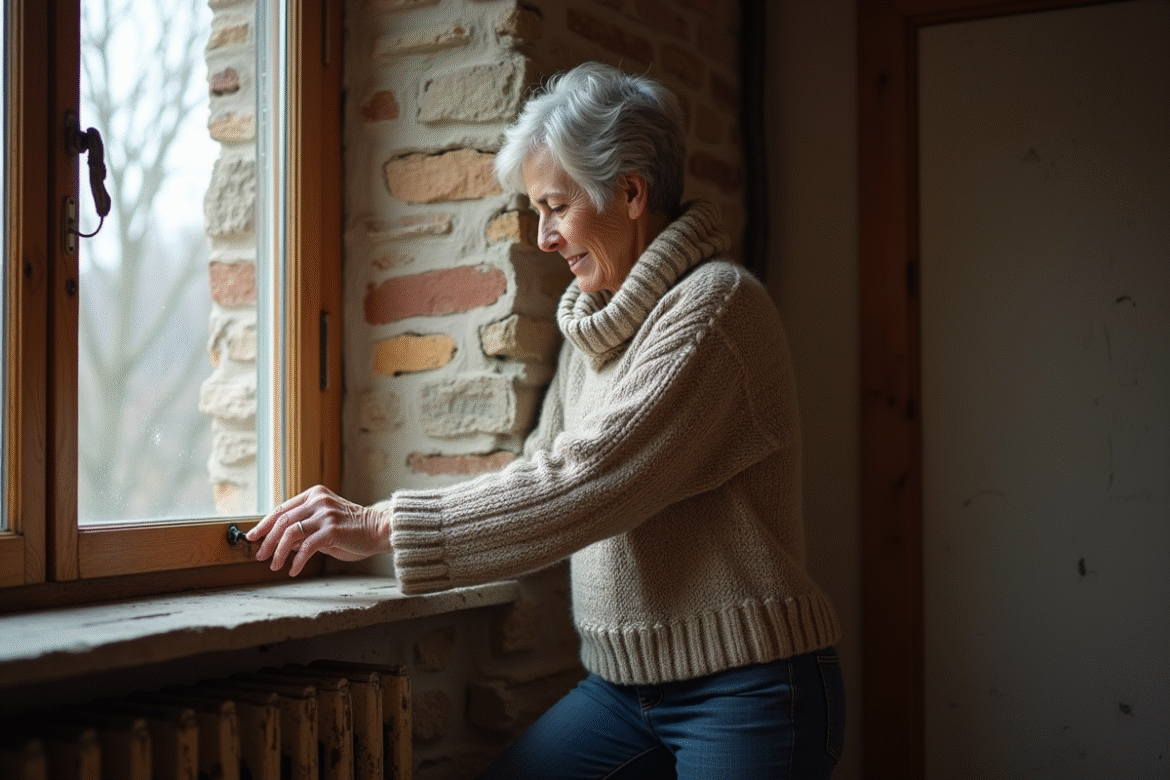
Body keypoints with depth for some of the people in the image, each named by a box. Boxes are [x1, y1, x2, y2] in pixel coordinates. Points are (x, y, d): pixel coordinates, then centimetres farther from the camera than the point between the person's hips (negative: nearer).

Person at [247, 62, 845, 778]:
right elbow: (542, 471, 14)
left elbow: (585, 482, -22)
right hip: (623, 684, 7)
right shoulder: (594, 325, 12)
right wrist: (356, 525, 6)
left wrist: (384, 527, -21)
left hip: (743, 691, -7)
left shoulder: (716, 304, -15)